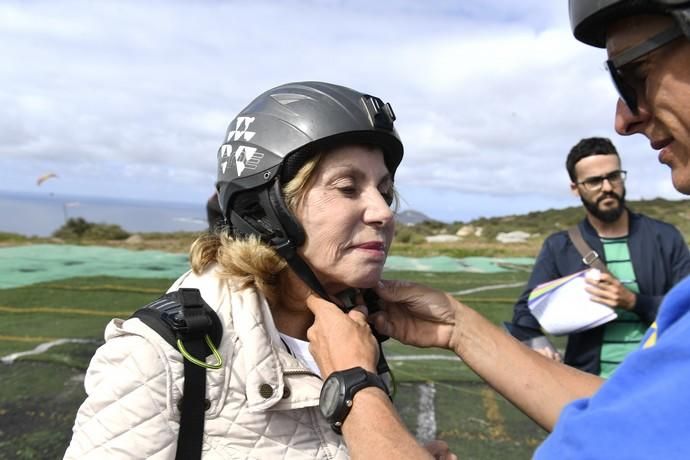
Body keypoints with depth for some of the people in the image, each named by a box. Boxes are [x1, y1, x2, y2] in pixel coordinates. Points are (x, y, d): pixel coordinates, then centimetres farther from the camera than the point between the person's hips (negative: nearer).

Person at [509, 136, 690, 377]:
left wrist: (633, 301, -16)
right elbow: (528, 310, -6)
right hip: (588, 382, 0)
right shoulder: (559, 248, 0)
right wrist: (533, 344, -27)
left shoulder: (664, 237, 3)